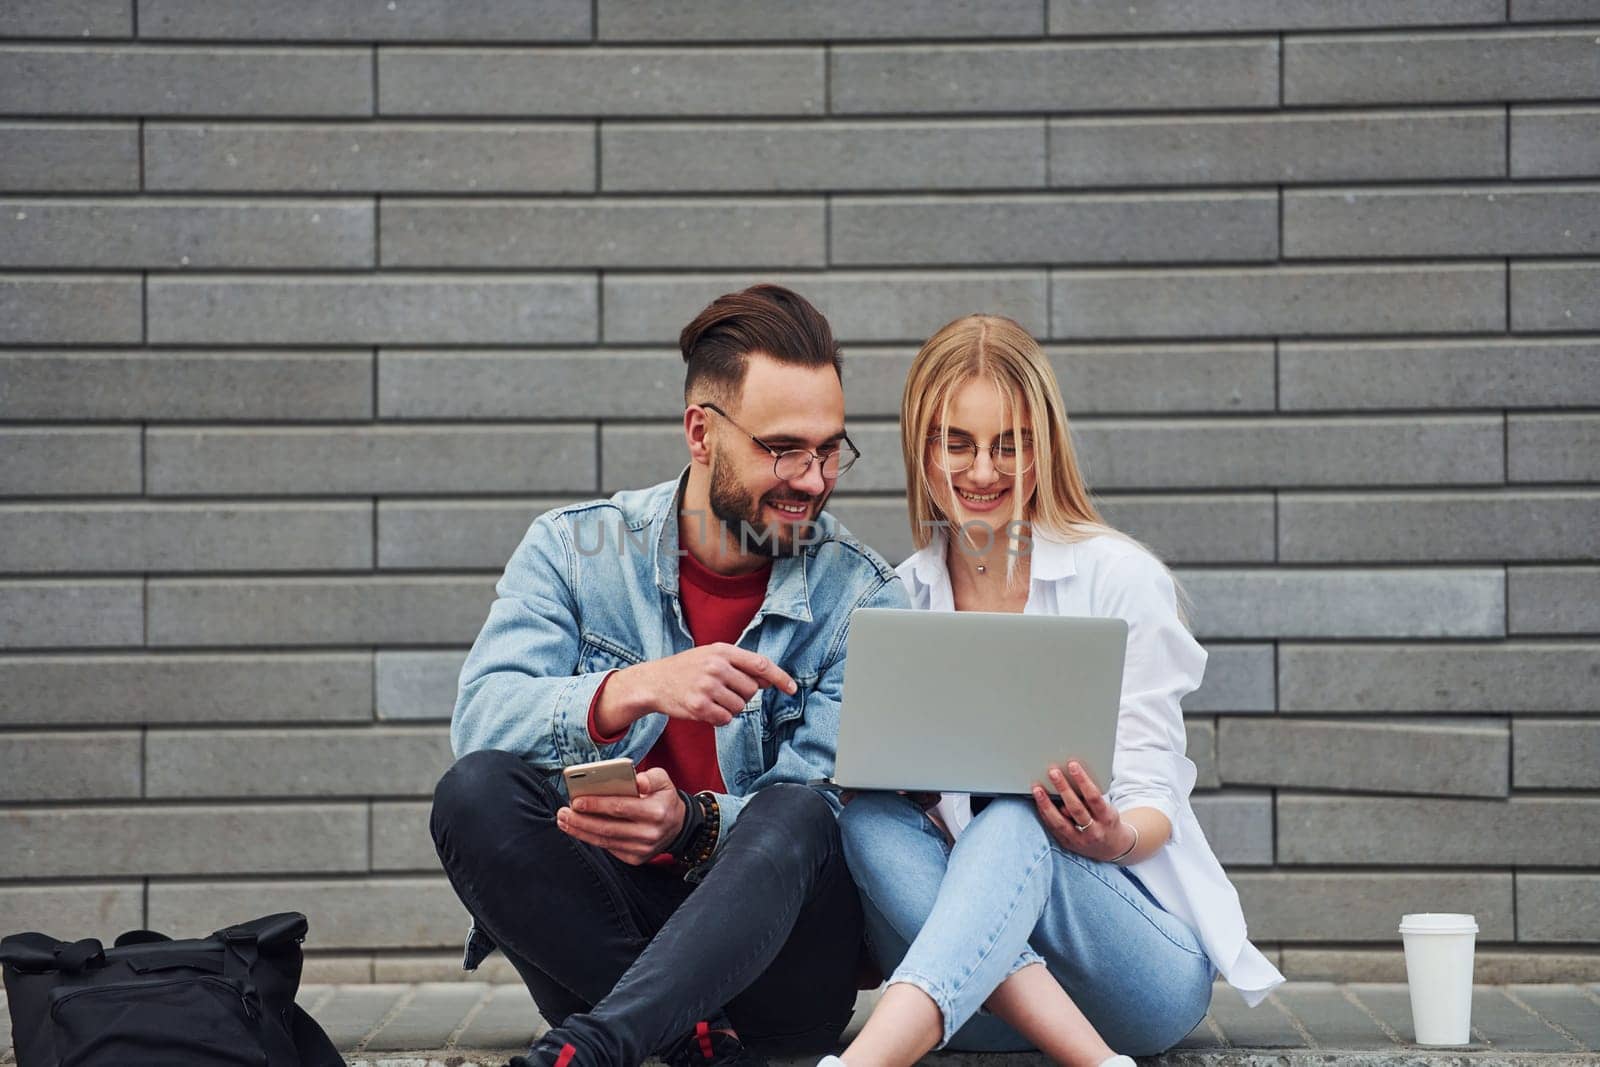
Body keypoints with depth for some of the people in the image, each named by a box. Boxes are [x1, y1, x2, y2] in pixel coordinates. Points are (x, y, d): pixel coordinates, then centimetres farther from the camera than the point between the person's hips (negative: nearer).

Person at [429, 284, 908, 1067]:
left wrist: (689, 824, -30)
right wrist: (634, 691, -31)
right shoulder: (575, 548, 2)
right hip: (596, 925, 1)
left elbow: (820, 808, -9)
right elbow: (480, 718, -13)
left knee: (799, 816, -33)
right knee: (476, 792, -26)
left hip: (774, 944, -1)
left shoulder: (858, 598, 0)